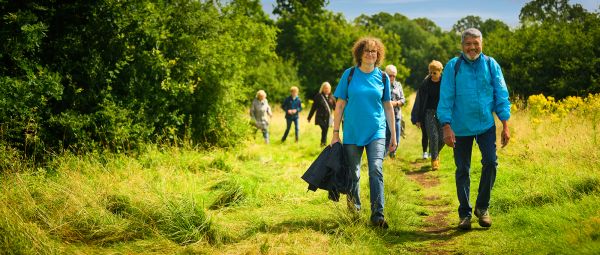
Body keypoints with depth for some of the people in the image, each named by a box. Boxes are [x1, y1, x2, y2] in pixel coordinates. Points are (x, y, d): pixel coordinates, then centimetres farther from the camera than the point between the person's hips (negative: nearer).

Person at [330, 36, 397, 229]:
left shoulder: (382, 77, 4)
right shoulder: (349, 74, 0)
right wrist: (335, 133, -3)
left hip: (376, 132, 0)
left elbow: (388, 107, 10)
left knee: (376, 171, -15)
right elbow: (340, 105, 1)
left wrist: (393, 134, 9)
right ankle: (354, 204, 37)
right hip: (352, 132, 0)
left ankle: (377, 215, -15)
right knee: (353, 173, 11)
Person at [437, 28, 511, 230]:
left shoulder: (491, 65, 3)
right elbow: (445, 98, -4)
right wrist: (446, 127, -12)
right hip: (461, 128, -1)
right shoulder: (453, 67, -2)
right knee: (462, 170, 6)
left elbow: (501, 95, 5)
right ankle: (465, 213, 18)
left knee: (490, 163, -11)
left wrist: (505, 125, -1)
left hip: (486, 125, 1)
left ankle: (482, 207, 9)